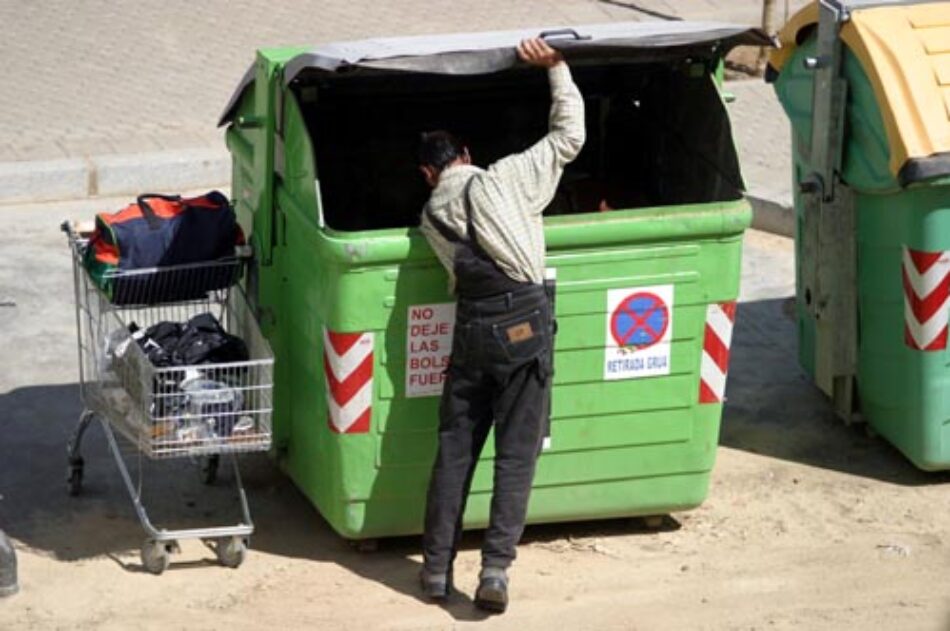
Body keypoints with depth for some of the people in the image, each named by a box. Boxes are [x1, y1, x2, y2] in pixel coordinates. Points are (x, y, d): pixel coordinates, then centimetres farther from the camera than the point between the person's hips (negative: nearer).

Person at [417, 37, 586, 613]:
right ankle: (496, 567, -8)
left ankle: (437, 568, 13)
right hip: (525, 323, -3)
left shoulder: (432, 215, 12)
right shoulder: (504, 179, 2)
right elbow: (569, 137, 6)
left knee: (454, 450, 11)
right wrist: (557, 68, 16)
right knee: (517, 453, 0)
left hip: (471, 327, 3)